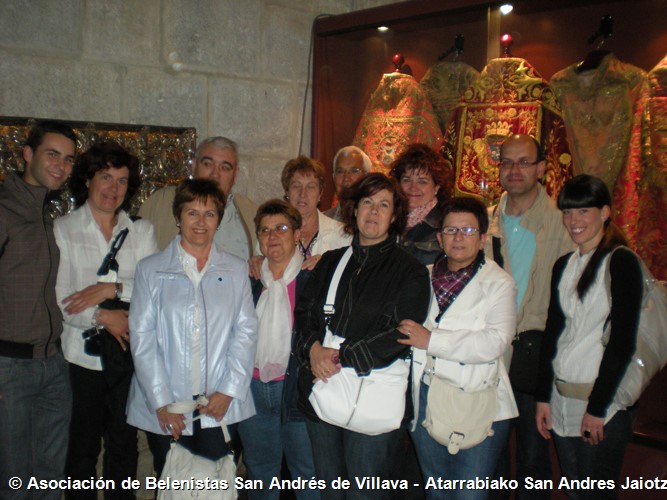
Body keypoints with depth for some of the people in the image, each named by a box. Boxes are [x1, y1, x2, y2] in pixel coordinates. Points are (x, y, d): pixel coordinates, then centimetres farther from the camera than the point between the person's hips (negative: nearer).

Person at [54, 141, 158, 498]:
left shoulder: (141, 231, 9)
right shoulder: (63, 229, 3)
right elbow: (58, 296, -7)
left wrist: (111, 288, -14)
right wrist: (102, 317, -17)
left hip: (130, 350, 2)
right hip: (83, 352, -2)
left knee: (124, 443, 10)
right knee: (83, 445, 7)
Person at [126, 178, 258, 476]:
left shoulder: (236, 270, 7)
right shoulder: (151, 270, 3)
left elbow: (246, 331, 3)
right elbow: (142, 337, -1)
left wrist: (229, 391, -7)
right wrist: (162, 402, -8)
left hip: (221, 407, 1)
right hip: (164, 410, 0)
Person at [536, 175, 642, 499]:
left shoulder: (621, 262, -8)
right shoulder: (564, 265, 11)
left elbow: (622, 342, -13)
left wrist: (597, 407, -14)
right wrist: (543, 397, 7)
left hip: (603, 401, -6)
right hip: (562, 397, 6)